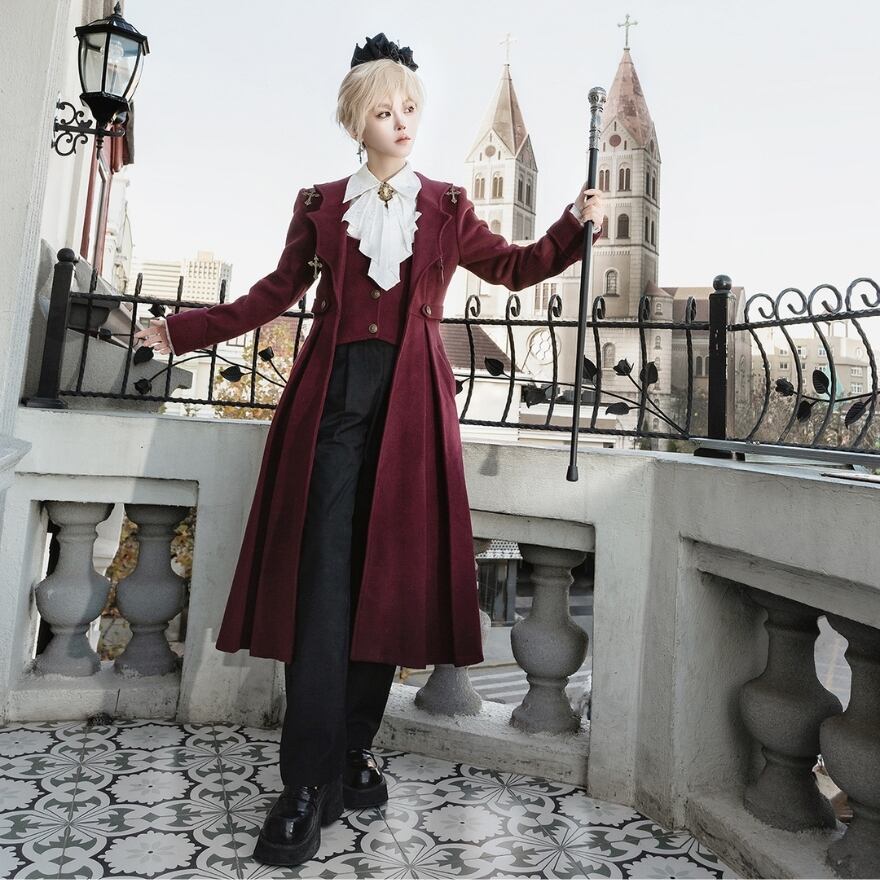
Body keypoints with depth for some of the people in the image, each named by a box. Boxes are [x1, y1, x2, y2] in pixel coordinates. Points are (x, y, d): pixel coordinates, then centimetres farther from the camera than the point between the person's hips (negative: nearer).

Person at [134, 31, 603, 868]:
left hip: (410, 399, 1)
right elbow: (276, 292, 15)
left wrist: (575, 223, 4)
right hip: (332, 392, 0)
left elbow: (515, 267, 18)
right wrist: (185, 329, 11)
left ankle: (351, 753, 15)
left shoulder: (446, 206, 17)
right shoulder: (321, 203, 15)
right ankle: (310, 782, -2)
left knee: (389, 574, 0)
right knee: (323, 576, -9)